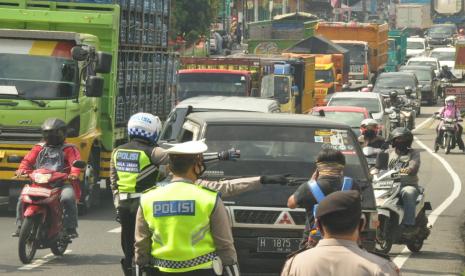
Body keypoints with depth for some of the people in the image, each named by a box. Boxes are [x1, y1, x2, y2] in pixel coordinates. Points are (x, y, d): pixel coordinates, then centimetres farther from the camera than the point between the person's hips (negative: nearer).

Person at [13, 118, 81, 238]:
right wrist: (22, 170, -9)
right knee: (22, 199, -11)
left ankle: (70, 228, -28)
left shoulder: (68, 149, 9)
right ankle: (20, 227, 1)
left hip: (62, 182, -4)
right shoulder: (39, 148, 21)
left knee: (68, 198, -33)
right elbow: (27, 160, 12)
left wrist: (74, 173, -28)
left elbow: (76, 162, -6)